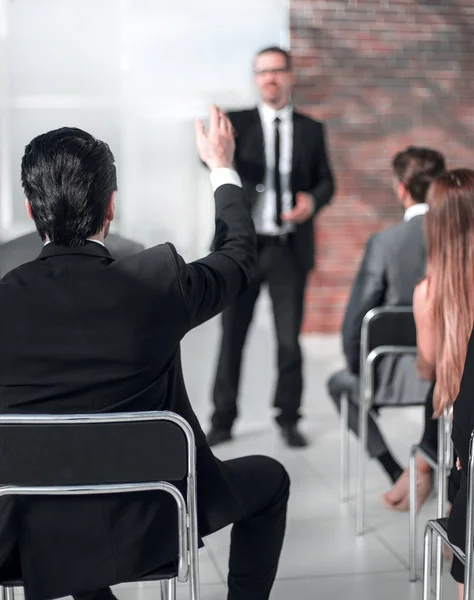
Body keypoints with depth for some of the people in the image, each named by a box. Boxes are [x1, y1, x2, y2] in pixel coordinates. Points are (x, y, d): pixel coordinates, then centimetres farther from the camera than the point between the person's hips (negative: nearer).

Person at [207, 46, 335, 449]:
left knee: (290, 338, 4)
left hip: (290, 248, 1)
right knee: (232, 336, 5)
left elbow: (326, 181, 11)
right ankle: (223, 419, 17)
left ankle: (289, 419, 18)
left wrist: (313, 201, -11)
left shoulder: (311, 129, 9)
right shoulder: (238, 122, 4)